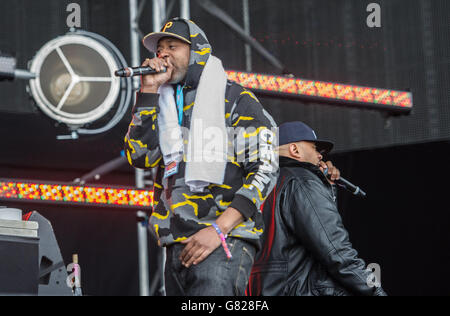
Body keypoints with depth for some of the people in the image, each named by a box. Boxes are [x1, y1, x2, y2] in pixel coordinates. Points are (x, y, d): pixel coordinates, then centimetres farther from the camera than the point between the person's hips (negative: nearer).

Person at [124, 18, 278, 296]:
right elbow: (140, 157, 5)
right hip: (178, 246, 6)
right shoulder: (165, 106, 20)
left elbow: (265, 169, -6)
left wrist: (219, 228, -15)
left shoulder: (236, 100, 3)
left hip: (225, 241, -6)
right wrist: (149, 90, 2)